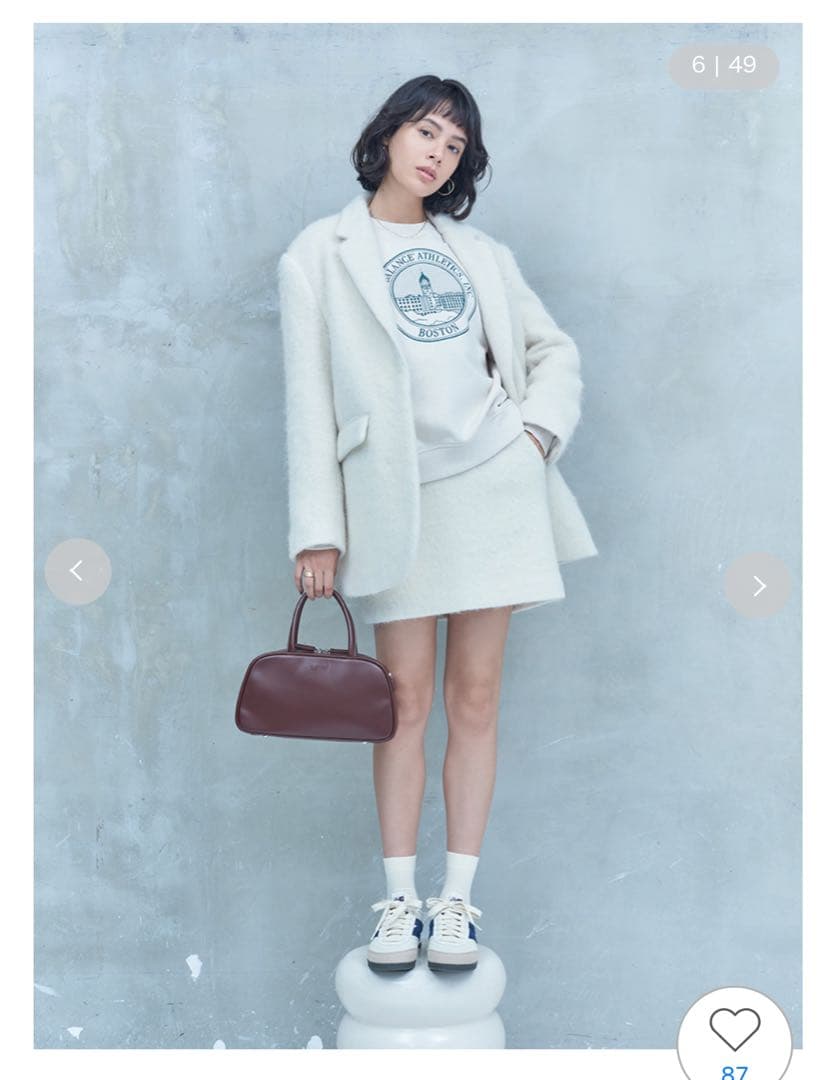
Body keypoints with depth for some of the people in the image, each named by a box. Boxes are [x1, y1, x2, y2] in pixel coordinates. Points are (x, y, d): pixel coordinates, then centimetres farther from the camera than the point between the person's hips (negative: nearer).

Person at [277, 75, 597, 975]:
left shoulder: (479, 252, 14)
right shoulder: (320, 252, 5)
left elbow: (553, 349, 19)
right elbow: (308, 396, 0)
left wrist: (538, 430, 0)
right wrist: (316, 530, -6)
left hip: (494, 484, 3)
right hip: (394, 496, -2)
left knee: (475, 694, 3)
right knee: (406, 698, 0)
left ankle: (457, 899, 12)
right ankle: (399, 900, 11)